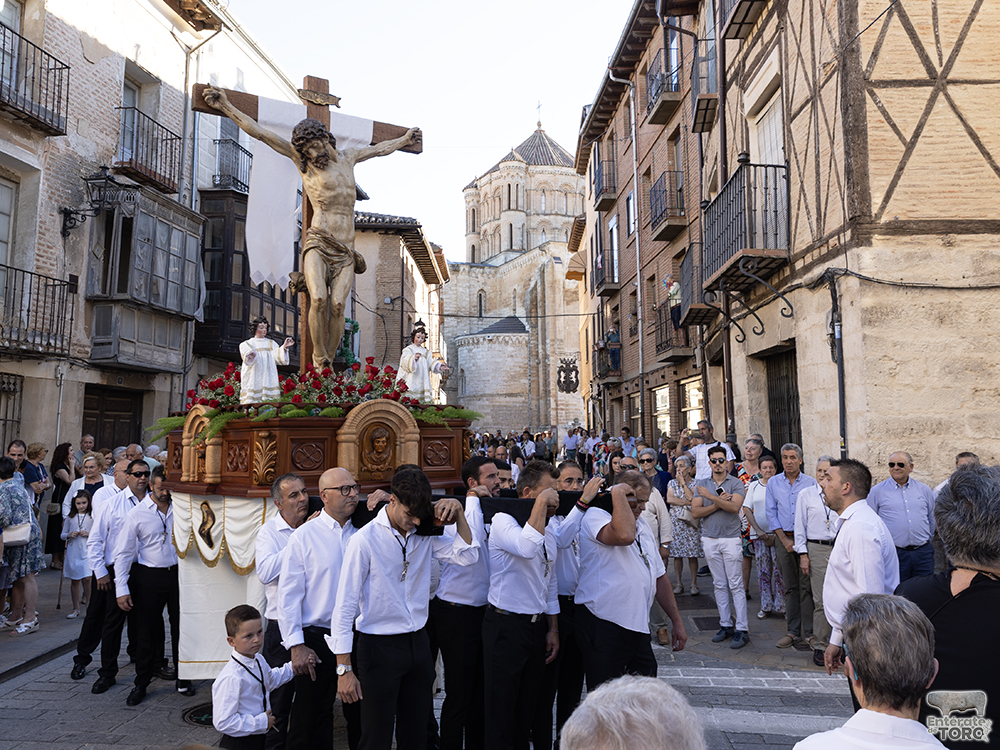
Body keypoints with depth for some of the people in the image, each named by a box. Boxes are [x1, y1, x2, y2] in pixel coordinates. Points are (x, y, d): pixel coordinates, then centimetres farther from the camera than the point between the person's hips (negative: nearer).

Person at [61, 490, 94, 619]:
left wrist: (88, 534, -15)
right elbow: (62, 535, 13)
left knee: (86, 578, -13)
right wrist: (70, 535, -7)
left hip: (88, 551, -3)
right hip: (73, 551, 3)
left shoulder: (93, 517, 0)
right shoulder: (70, 518, 8)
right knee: (74, 580, 9)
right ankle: (76, 609, 19)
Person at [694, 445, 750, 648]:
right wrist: (719, 503, -11)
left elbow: (735, 506, -19)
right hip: (709, 539, 4)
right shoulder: (702, 484, 8)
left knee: (736, 585, -4)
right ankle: (726, 625, 17)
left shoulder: (736, 483, -2)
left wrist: (711, 496, -19)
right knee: (719, 585, 9)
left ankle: (742, 629, 0)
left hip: (730, 538, -3)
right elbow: (695, 512, -2)